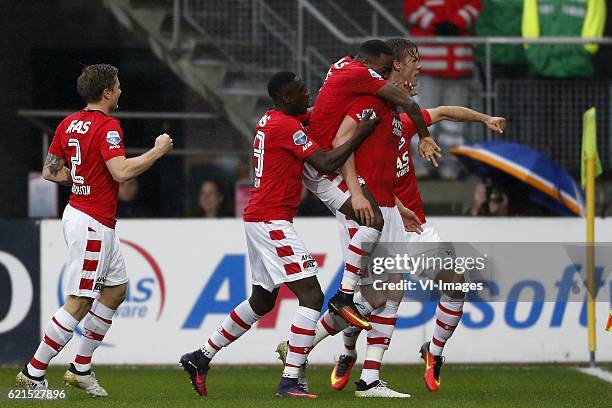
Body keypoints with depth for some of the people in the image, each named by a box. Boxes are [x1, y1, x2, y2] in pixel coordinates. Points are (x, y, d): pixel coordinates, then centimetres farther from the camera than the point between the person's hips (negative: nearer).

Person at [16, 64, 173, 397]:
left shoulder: (69, 123, 9)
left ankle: (81, 369, 19)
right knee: (78, 303, -6)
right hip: (92, 225, -10)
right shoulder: (107, 126, -17)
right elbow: (121, 171, -27)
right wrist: (158, 151, -16)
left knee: (117, 289, 17)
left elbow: (49, 171, 12)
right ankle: (33, 374, -4)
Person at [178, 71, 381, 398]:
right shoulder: (287, 126, -15)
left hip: (259, 220, 10)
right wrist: (360, 134, -14)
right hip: (272, 221, -10)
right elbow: (326, 164, -19)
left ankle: (201, 358, 27)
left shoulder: (270, 120, 14)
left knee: (262, 300, 22)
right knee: (312, 296, -12)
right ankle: (290, 381, -17)